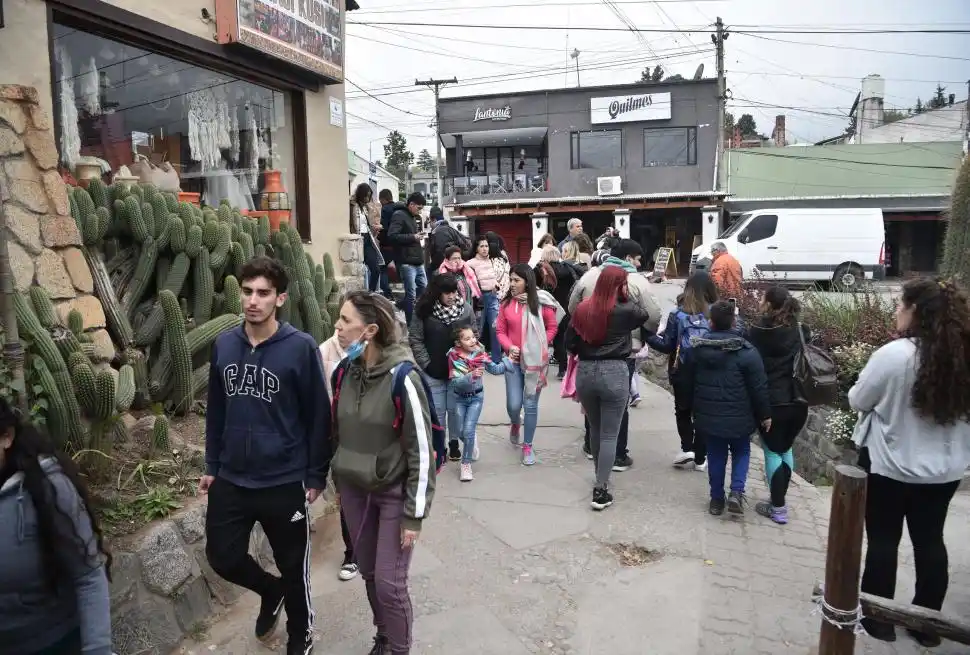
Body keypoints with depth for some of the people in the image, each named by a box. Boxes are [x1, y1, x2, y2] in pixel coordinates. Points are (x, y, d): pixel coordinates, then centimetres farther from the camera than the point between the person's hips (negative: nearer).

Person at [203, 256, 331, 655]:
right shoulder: (224, 344, 0)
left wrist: (316, 475, -8)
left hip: (285, 482, -4)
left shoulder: (301, 348, -15)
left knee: (293, 566, 13)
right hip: (231, 480, 4)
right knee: (223, 557, 14)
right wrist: (212, 465, 13)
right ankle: (271, 591, 45)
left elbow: (318, 416, -10)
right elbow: (215, 410, 10)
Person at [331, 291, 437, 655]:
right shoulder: (345, 372, -4)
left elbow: (421, 451, -18)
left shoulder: (402, 378, -22)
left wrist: (414, 514, -15)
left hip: (393, 493, -5)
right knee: (369, 573, 17)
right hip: (354, 490, 6)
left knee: (389, 581, 1)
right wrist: (340, 482, 16)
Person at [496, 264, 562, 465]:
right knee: (513, 404, 0)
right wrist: (509, 346, -14)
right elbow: (500, 330, 3)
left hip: (535, 360, -2)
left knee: (531, 405, 5)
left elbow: (552, 327, 0)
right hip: (513, 359, 2)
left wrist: (540, 346, -10)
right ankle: (515, 424, 37)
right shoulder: (506, 304, -1)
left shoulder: (541, 302, -9)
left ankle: (527, 446, 22)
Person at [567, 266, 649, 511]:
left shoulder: (582, 309, 0)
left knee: (595, 429, 21)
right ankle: (600, 490, 2)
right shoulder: (625, 311, -9)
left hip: (585, 372, 4)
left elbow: (570, 344, 3)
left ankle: (600, 478, 36)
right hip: (614, 373, -4)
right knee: (609, 435, 3)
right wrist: (626, 297, 14)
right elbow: (644, 314, 13)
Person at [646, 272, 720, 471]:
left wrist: (648, 336, 6)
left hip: (683, 372, -1)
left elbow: (667, 346, -5)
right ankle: (700, 458, 17)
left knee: (683, 411, 19)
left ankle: (687, 449, 6)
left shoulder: (677, 314, -8)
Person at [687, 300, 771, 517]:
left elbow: (689, 380, 10)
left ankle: (717, 499, 20)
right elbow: (759, 387, -10)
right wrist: (765, 414, 1)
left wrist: (695, 409, 22)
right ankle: (736, 492, 4)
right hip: (738, 416, -2)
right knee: (741, 451, 18)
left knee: (715, 455, 15)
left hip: (707, 415, 3)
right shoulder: (746, 351, -13)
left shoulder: (697, 348, 0)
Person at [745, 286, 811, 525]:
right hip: (798, 401, 5)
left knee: (772, 451, 5)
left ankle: (778, 508, 7)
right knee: (786, 449, 19)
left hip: (771, 401, -5)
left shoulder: (758, 331, -10)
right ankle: (780, 500, 26)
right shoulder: (802, 331, 4)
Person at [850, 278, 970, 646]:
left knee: (883, 541, 10)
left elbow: (857, 402, -11)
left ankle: (877, 618, 23)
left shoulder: (894, 355, -22)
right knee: (930, 541, 17)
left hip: (890, 467, -5)